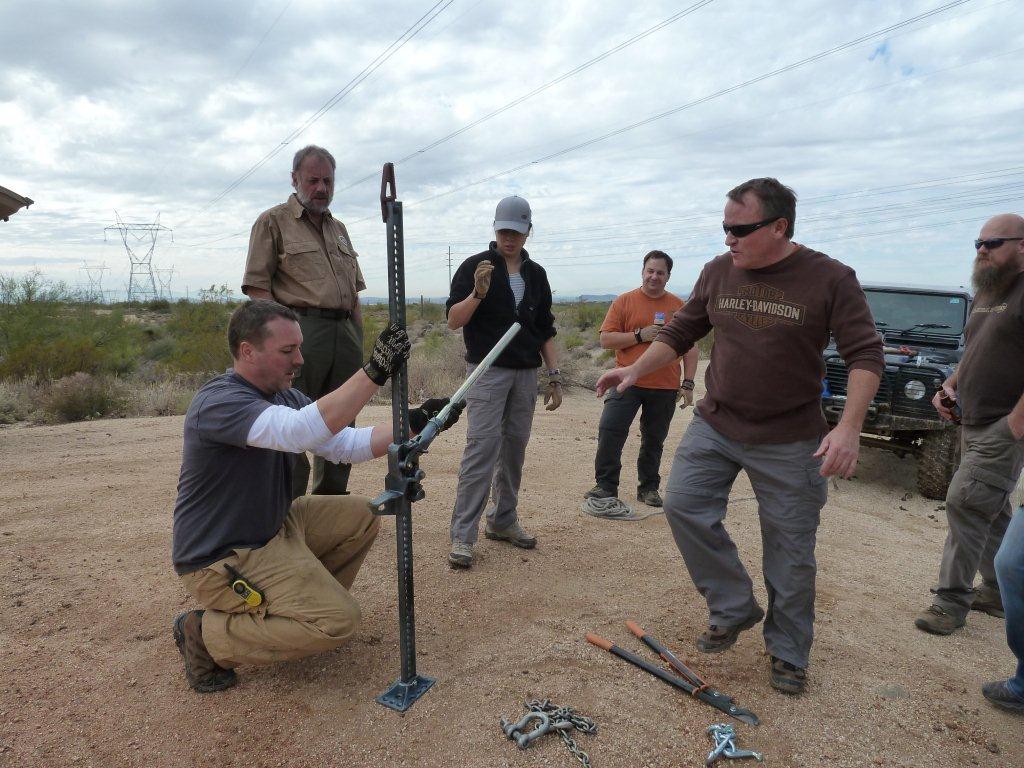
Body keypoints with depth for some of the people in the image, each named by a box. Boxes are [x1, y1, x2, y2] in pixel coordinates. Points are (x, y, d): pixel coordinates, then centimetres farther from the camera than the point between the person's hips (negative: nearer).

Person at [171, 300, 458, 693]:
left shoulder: (284, 395, 4)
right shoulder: (219, 402, -25)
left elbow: (347, 444, 3)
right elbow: (302, 431, -42)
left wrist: (414, 423, -9)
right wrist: (374, 371, -42)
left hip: (270, 526, 9)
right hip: (221, 559, -9)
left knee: (360, 516, 7)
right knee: (339, 620, -17)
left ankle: (309, 600, 17)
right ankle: (208, 636, -2)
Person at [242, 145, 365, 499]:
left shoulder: (338, 228, 23)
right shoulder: (273, 222, 3)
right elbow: (258, 286, -5)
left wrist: (359, 341, 15)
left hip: (344, 334, 7)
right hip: (301, 331, -6)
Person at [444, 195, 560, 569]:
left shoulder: (536, 274, 13)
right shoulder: (474, 266, -1)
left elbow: (545, 330, 16)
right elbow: (453, 321, -7)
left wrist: (554, 376, 10)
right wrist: (478, 292, -24)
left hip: (526, 374, 5)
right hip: (488, 371, -5)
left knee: (515, 447, 9)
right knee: (482, 447, -12)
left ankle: (503, 521, 22)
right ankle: (462, 535, -8)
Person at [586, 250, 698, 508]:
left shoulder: (679, 306, 7)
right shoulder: (624, 301, 2)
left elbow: (690, 348, 9)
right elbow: (606, 339, -3)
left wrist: (688, 384, 2)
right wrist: (640, 335, -13)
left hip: (665, 389, 2)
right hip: (628, 383, -1)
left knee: (654, 440, 11)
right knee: (609, 431, -11)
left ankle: (649, 488, 26)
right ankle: (606, 486, 2)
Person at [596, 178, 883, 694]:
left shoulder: (829, 279, -10)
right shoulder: (718, 272, 2)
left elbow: (865, 354, -10)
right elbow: (680, 332, 9)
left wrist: (849, 426, -23)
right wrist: (634, 370, -4)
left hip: (790, 441, -3)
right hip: (715, 425, 4)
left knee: (790, 552, 5)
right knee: (683, 504, -9)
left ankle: (788, 653, 28)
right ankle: (733, 609, 14)